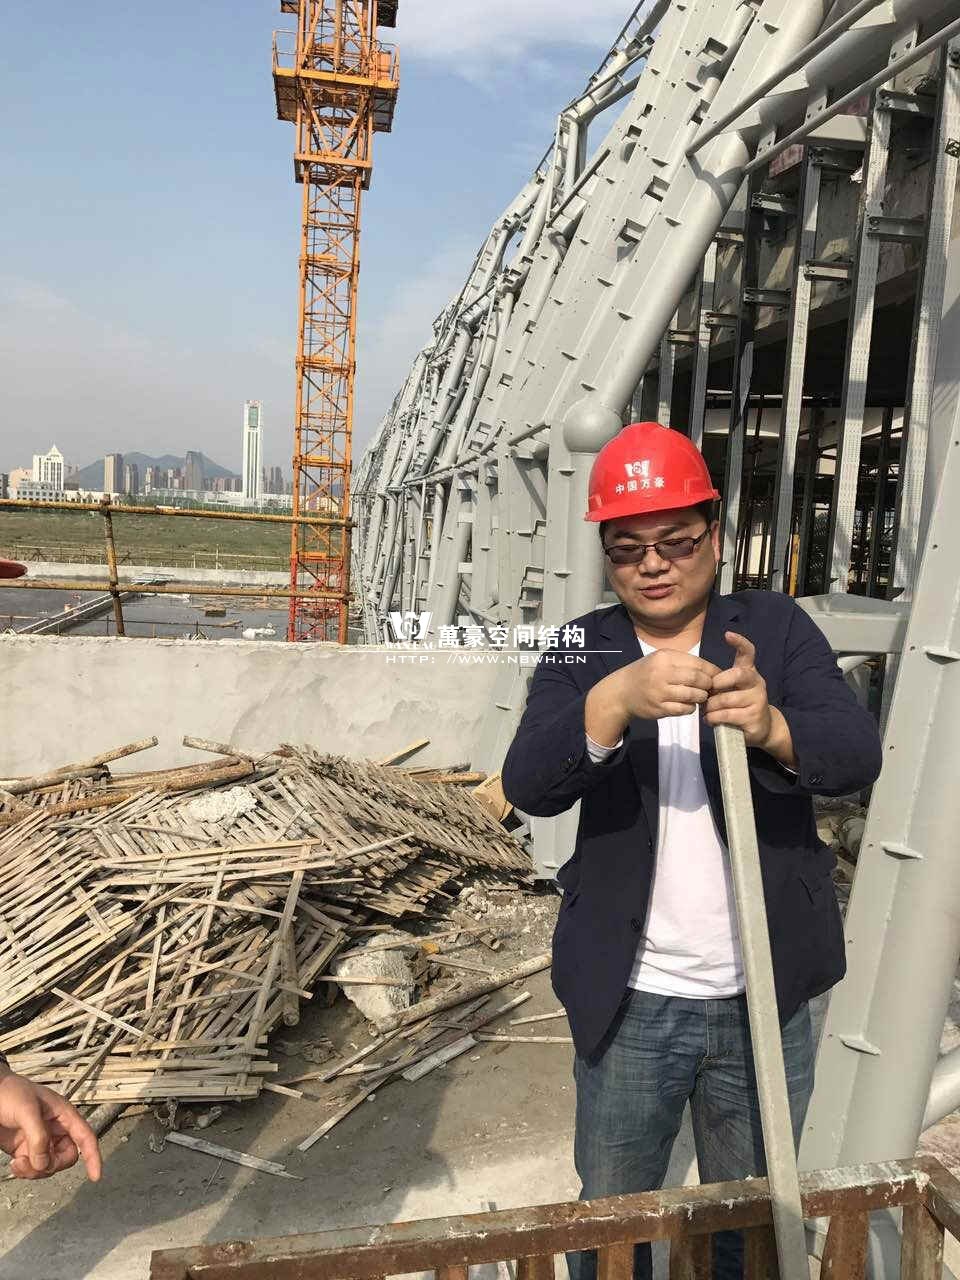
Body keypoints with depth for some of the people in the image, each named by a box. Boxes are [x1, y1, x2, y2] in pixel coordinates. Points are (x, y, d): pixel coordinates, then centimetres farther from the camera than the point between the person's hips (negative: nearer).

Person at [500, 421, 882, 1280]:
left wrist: (771, 727, -37)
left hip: (765, 1001, 0)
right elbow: (528, 785, -17)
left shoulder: (775, 627, -2)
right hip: (630, 1003, 0)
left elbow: (857, 755, -15)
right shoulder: (583, 652, -2)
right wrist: (616, 700, -36)